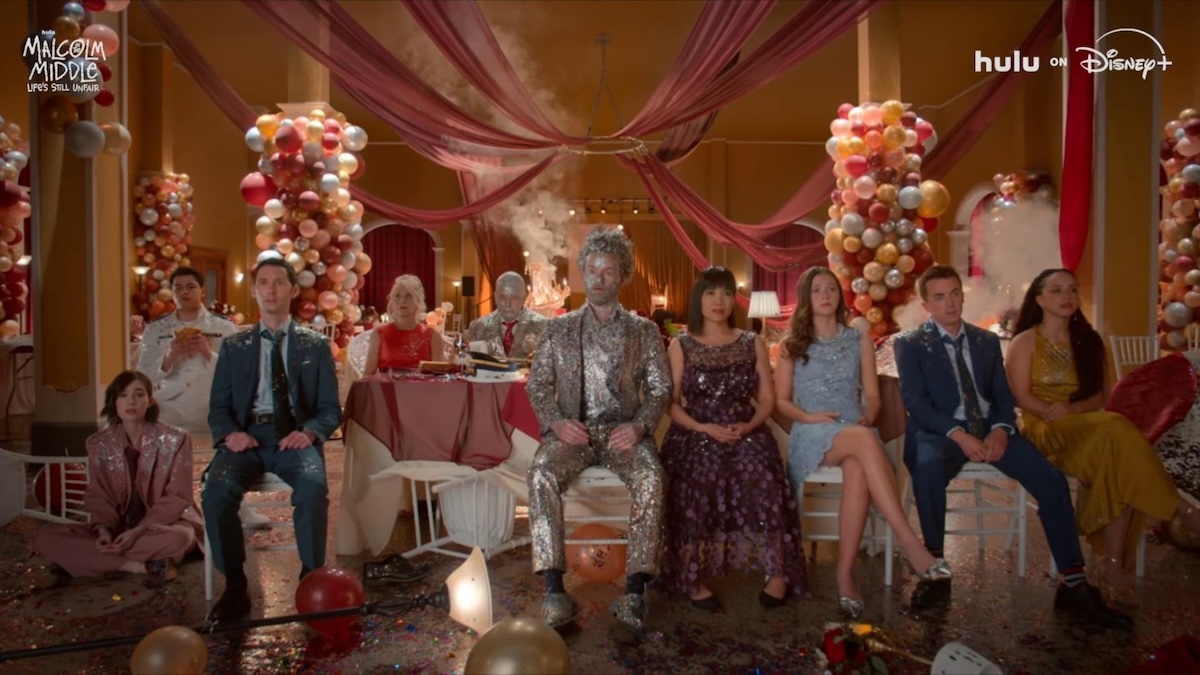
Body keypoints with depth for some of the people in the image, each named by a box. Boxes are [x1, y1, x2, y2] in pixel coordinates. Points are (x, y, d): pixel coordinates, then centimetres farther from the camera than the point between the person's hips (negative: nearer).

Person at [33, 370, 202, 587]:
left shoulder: (175, 440, -10)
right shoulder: (98, 444, 1)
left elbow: (177, 498, -11)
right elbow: (98, 497, 2)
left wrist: (138, 531, -24)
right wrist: (104, 529, -19)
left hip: (165, 524, -4)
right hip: (119, 527, 5)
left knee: (180, 538, -39)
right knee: (45, 537, -16)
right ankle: (146, 566, -24)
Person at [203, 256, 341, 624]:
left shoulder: (315, 345, 12)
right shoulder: (233, 346, 17)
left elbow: (330, 409, 7)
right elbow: (218, 408, 12)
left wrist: (309, 431, -15)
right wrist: (230, 433, -11)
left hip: (294, 436, -2)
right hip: (247, 435, 2)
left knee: (313, 488, -33)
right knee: (217, 491, -29)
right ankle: (235, 586, -9)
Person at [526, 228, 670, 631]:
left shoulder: (644, 331, 12)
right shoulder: (558, 329, 14)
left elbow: (660, 389, 6)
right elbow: (537, 383, 9)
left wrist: (639, 425, -13)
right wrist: (554, 422, -10)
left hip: (624, 431, 0)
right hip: (572, 430, 1)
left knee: (651, 477, -32)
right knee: (542, 474, -31)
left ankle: (635, 590, -26)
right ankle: (554, 589, -27)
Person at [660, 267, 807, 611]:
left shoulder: (754, 344, 12)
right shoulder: (680, 346, 7)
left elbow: (767, 398, 10)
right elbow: (671, 403, 2)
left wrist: (748, 426, -10)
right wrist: (704, 428, -14)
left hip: (745, 433, 1)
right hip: (695, 434, -1)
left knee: (759, 476, -31)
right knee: (701, 477, -33)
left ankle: (778, 572, -20)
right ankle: (694, 577, -23)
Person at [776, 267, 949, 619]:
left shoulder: (860, 340, 17)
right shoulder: (792, 344, 11)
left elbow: (872, 398, 13)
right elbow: (781, 401, 8)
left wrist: (865, 418, -9)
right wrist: (810, 417, -11)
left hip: (856, 432, 2)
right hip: (812, 435, -2)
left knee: (858, 473, -36)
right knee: (865, 441, -37)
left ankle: (845, 573, -31)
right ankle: (909, 543, -41)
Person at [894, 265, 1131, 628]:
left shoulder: (987, 341, 16)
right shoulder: (910, 344, 3)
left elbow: (1003, 396, 11)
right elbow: (915, 402, -8)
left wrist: (1000, 429, -12)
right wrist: (959, 434, -22)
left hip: (989, 430, 4)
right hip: (940, 432, -4)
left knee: (1051, 478, -18)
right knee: (928, 468, -37)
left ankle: (1075, 586, -10)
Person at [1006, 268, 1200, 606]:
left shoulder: (1088, 341, 16)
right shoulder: (1025, 342, 1)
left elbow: (1101, 396, 9)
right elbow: (1022, 398, -7)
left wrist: (1071, 409, -12)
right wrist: (1056, 413, -23)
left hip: (1090, 429, 4)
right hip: (1044, 430, -4)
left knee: (1117, 462, -30)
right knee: (1115, 430, -33)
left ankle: (1114, 564, -27)